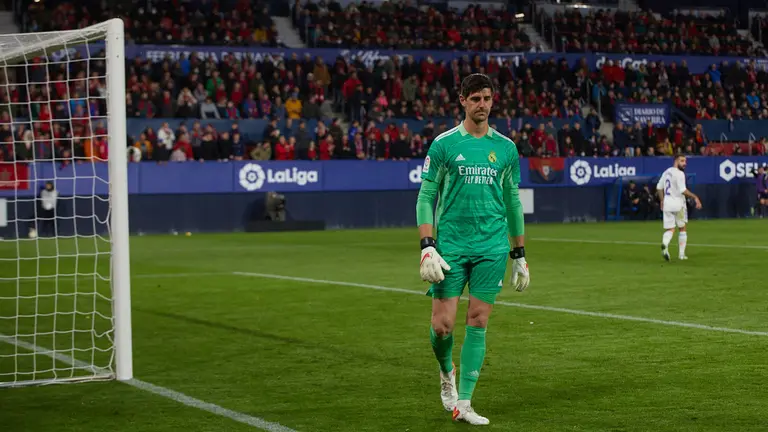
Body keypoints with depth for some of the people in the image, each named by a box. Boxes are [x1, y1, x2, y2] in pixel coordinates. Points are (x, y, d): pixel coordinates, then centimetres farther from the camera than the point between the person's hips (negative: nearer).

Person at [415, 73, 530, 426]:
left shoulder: (505, 147, 8)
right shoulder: (444, 144, 0)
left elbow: (514, 203, 15)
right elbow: (426, 198, 0)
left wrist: (520, 255, 14)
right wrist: (427, 247, -11)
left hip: (492, 248, 2)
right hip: (450, 247, -2)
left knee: (478, 323, 0)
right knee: (442, 324, -5)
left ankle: (462, 403, 8)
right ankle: (447, 371, 28)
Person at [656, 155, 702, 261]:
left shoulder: (667, 172, 11)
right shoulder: (679, 173, -13)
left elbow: (659, 187, 19)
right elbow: (683, 190, -22)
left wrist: (662, 201, 28)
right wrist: (695, 197, -17)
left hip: (667, 204, 6)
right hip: (678, 204, -6)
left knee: (670, 230, 5)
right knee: (683, 229, 12)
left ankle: (664, 244, -28)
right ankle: (681, 254, 13)